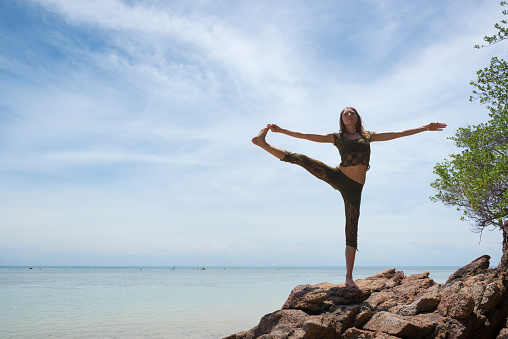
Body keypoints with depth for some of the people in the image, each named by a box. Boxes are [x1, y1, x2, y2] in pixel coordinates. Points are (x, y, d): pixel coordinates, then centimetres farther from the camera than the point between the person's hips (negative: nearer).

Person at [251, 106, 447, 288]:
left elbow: (398, 134, 16)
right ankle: (264, 143, -17)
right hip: (337, 176, 0)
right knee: (302, 159, -19)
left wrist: (425, 128, 16)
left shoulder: (368, 136, 14)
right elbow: (307, 136, 7)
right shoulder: (337, 137, 10)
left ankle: (349, 277, 0)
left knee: (352, 231, -3)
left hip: (354, 188, 1)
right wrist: (281, 130, 4)